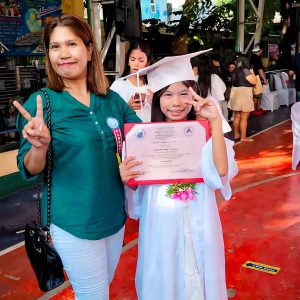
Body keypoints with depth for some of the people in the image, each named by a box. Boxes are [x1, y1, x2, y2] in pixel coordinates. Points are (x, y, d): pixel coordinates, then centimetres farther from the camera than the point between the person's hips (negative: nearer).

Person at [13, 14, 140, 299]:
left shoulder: (111, 100, -1)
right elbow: (29, 171, -11)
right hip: (74, 221, -5)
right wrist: (40, 146, -32)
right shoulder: (40, 102, -12)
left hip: (114, 214, 5)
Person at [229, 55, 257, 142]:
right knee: (244, 118, -3)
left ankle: (236, 134, 24)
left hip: (235, 93, 8)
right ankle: (243, 137, 0)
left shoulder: (235, 71, 8)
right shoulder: (245, 70, -14)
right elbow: (253, 81, -15)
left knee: (237, 116, 16)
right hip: (244, 94, -8)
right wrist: (252, 73, 2)